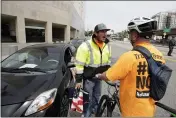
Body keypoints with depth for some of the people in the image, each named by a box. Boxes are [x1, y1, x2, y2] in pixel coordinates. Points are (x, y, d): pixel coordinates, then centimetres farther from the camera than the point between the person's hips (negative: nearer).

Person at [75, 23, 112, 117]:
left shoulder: (107, 46, -2)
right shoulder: (86, 46, -22)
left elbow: (108, 62, 11)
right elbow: (79, 65, -20)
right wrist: (78, 81, -17)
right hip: (88, 78, -6)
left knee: (97, 98, 23)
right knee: (88, 100, 7)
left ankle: (96, 112, 48)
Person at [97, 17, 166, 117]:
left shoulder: (130, 56, -28)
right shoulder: (160, 56, -6)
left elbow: (107, 76, -19)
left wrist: (98, 75, 3)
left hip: (133, 111, -6)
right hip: (150, 109, 6)